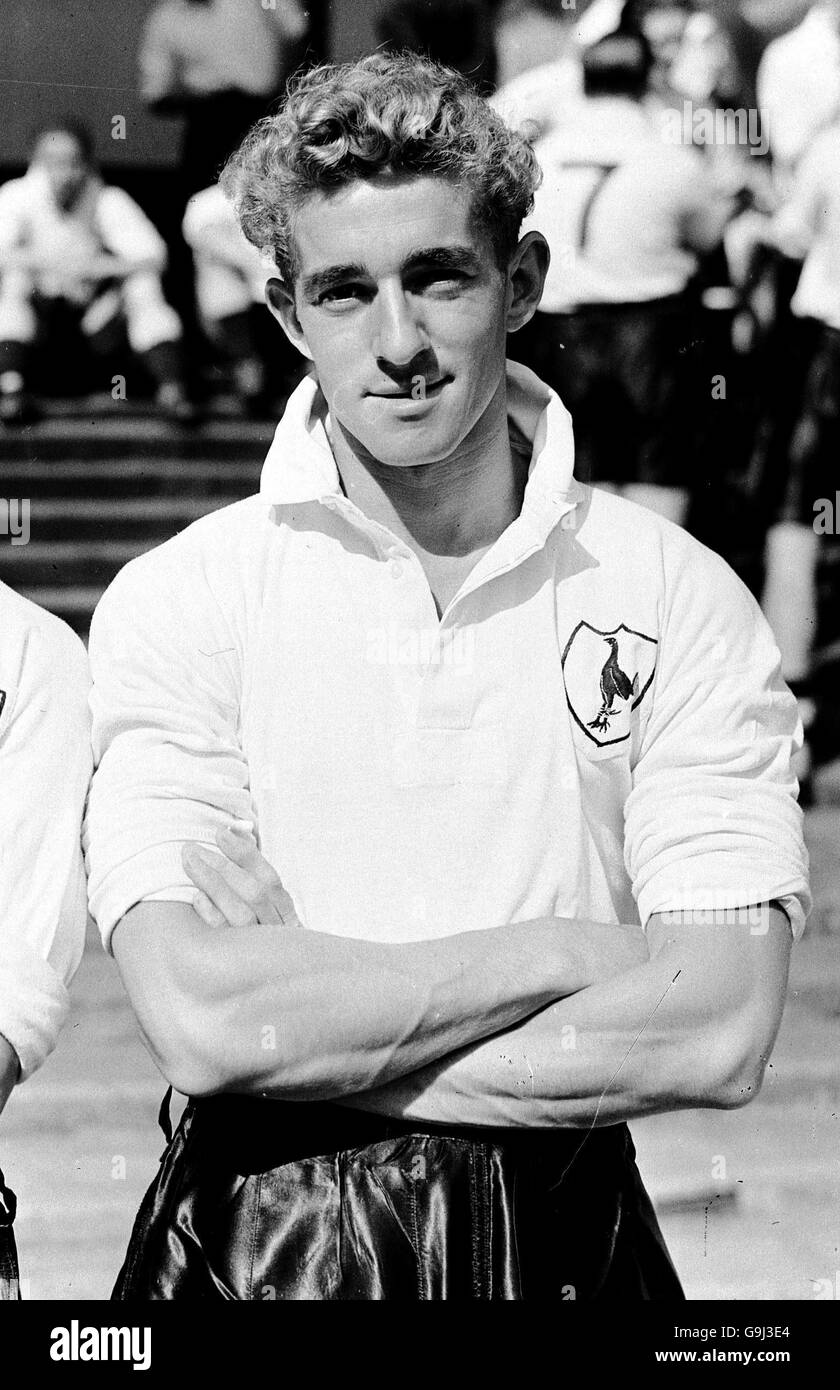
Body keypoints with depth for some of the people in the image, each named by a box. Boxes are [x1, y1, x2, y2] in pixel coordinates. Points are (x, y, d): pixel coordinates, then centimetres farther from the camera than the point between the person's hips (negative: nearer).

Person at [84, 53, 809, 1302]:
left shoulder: (680, 599, -5)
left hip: (563, 1245, 1)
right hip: (254, 1245, 0)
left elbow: (722, 1034, -14)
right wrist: (565, 951, -15)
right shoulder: (177, 602, -7)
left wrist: (319, 1047, -16)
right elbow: (197, 1016, -18)